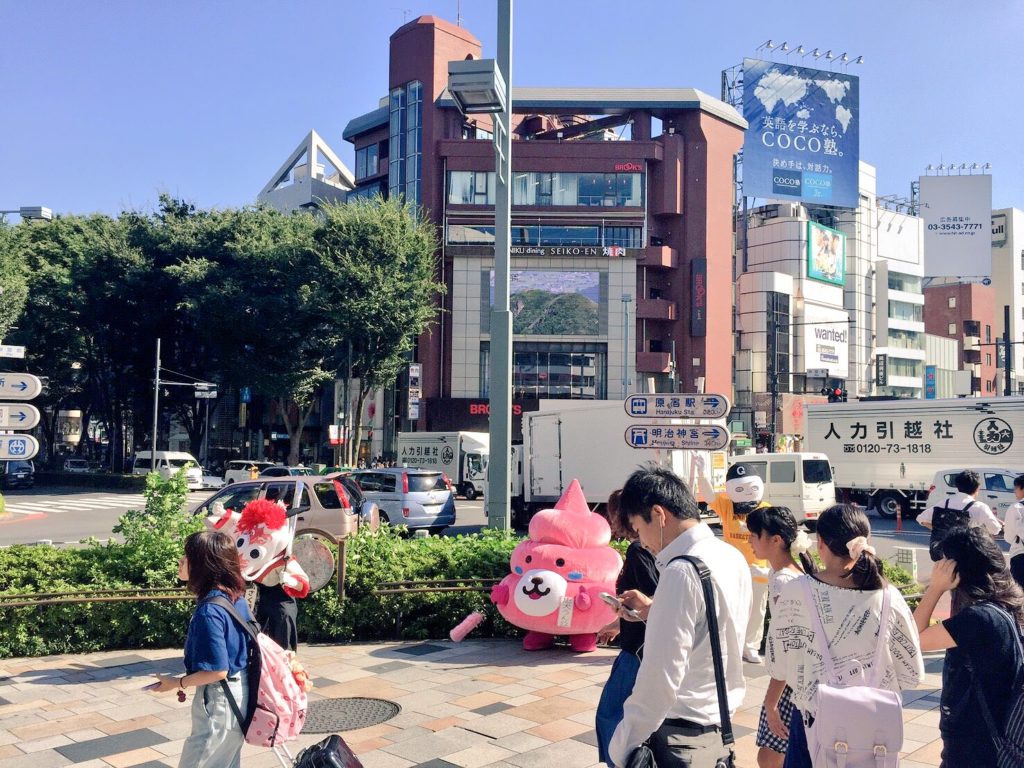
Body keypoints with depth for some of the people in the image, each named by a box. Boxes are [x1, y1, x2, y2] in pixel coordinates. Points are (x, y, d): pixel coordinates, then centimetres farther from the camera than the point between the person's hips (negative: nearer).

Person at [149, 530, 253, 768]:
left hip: (218, 701, -9)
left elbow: (217, 671, -25)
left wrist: (178, 683, -11)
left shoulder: (209, 612, -26)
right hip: (238, 694, 9)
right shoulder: (236, 598, 1)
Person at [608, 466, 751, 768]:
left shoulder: (682, 571, -24)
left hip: (679, 737, -8)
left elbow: (660, 680, -25)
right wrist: (652, 610, 12)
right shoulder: (732, 557, 3)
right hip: (719, 729, 8)